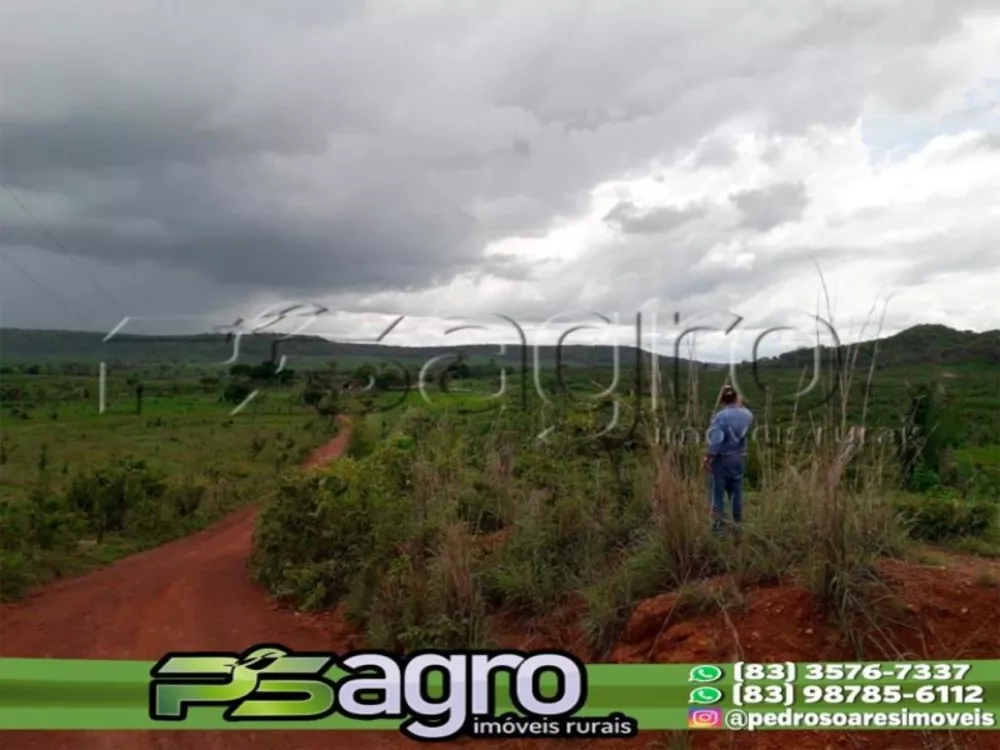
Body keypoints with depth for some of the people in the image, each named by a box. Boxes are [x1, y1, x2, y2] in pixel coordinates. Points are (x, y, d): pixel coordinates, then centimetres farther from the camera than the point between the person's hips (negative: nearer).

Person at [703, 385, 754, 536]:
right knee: (737, 491, 13)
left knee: (719, 491, 4)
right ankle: (737, 523, 19)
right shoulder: (747, 414, -2)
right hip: (739, 457, 5)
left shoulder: (721, 416, -19)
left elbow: (716, 440, -23)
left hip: (722, 458, -5)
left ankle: (718, 524, 7)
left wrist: (708, 458, -13)